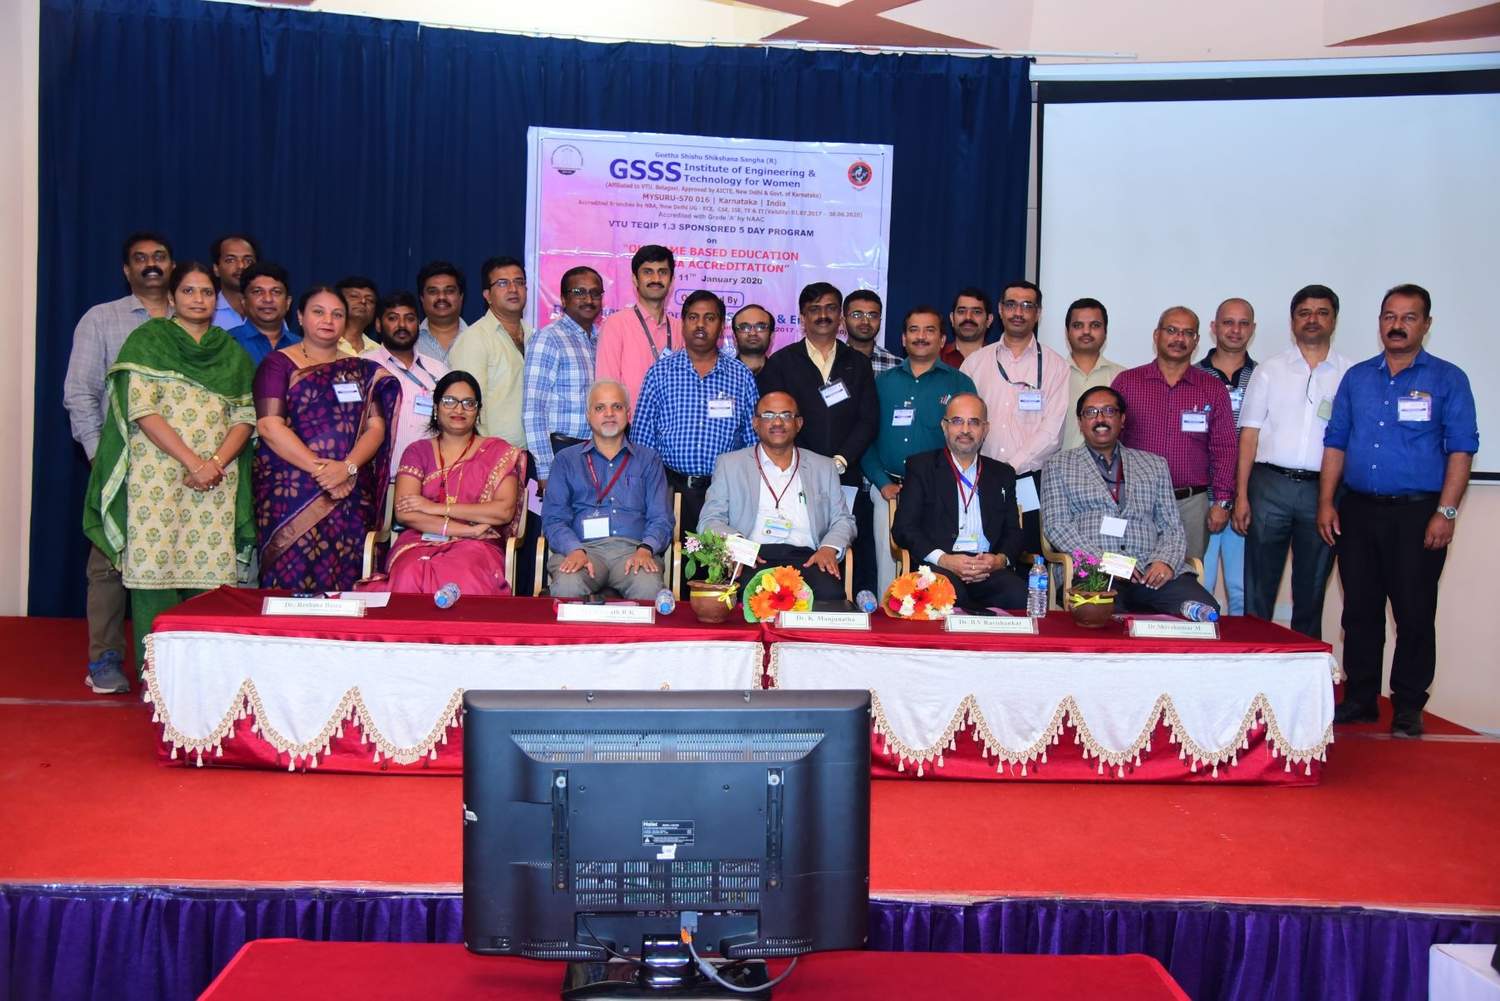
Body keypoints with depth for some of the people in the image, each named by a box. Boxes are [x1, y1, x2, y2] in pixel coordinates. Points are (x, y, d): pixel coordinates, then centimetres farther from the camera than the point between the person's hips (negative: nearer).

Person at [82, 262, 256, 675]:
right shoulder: (148, 340, 6)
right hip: (158, 475, -3)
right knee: (155, 568, -6)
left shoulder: (231, 352, 17)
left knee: (211, 571, -2)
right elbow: (141, 409, -5)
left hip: (217, 479, 3)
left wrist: (217, 462, -7)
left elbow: (245, 416, 10)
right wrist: (191, 462, -12)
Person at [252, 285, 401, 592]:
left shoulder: (361, 371, 17)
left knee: (345, 584, -2)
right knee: (293, 578, -9)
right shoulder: (279, 363, 6)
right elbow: (269, 425, -6)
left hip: (352, 495, 3)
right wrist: (320, 468, -15)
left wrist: (348, 467, -13)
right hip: (291, 494, -3)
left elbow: (376, 427, 6)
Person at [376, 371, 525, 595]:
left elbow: (505, 510, -4)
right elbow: (404, 512, 0)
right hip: (420, 542, 1)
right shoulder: (418, 451, 15)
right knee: (410, 576, -34)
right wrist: (467, 530, -9)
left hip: (477, 546, -1)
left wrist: (438, 508, -7)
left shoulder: (499, 452, 12)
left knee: (461, 580, -36)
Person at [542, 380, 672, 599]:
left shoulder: (648, 459, 20)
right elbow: (553, 518, 7)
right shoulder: (566, 460, 18)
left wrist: (645, 549, -12)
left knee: (649, 587, -34)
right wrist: (575, 550, -14)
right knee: (567, 586, -35)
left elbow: (660, 519, 10)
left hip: (632, 548, 1)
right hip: (584, 546, 0)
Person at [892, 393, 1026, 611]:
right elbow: (904, 527, 2)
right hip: (938, 566, -2)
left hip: (989, 569, 3)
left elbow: (1013, 532, 18)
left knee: (1018, 594, -31)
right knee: (950, 592, -38)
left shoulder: (1002, 474, 23)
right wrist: (943, 559, -14)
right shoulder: (921, 466, 13)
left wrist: (1000, 560, -6)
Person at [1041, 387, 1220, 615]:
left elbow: (1172, 527, 18)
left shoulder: (1154, 464, 23)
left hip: (1151, 571, 3)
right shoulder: (1059, 466, 15)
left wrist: (1166, 561, -6)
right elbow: (1057, 526, 3)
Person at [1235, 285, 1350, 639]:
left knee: (1311, 591, 8)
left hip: (1323, 490, 0)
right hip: (1271, 486, 0)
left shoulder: (1350, 374, 7)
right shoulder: (1270, 370, 8)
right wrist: (1241, 496, -3)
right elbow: (1249, 434, 5)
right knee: (1258, 587, 1)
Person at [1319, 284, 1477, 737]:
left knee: (1415, 613, 1)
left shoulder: (1447, 379, 1)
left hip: (1417, 513, -3)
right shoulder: (1357, 378, 12)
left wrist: (1445, 512, -12)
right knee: (1359, 610, 9)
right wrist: (1326, 502, 3)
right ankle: (1360, 699, 20)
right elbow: (1335, 442, 12)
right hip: (1358, 509, 4)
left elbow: (1461, 449, -4)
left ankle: (1408, 708, 11)